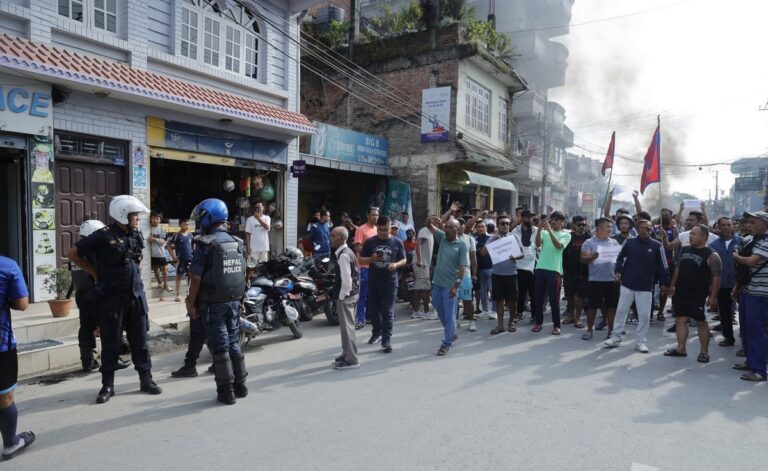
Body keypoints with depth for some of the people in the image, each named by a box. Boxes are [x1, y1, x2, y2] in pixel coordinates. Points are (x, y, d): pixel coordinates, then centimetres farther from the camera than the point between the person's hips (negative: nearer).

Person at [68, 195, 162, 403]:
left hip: (136, 296, 5)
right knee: (111, 343, 5)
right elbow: (73, 253, -4)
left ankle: (146, 380, 19)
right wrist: (96, 272, -1)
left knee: (140, 341, 10)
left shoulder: (137, 235, 7)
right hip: (112, 298, -5)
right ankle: (107, 385, 17)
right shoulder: (104, 236, -12)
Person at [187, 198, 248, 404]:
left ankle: (226, 391, 10)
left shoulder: (205, 245, -13)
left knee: (220, 346, 3)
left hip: (213, 304, -5)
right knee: (234, 343, 16)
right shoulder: (238, 243, 6)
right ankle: (240, 386, 24)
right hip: (234, 301, 6)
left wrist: (191, 303, -5)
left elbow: (197, 279, -15)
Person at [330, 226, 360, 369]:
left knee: (347, 327, -2)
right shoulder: (346, 252, 11)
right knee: (346, 326, 18)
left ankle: (351, 360, 6)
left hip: (345, 296, -10)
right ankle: (347, 355, 30)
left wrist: (341, 296, -16)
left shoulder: (343, 255, -19)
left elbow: (346, 279, -23)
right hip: (348, 294, 10)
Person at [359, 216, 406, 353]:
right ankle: (377, 332, 36)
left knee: (387, 312, -3)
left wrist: (396, 265, -14)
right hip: (373, 283, 2)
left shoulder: (397, 242, 2)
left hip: (390, 283, -2)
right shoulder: (370, 242, 3)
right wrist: (371, 259, -15)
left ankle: (386, 340, 3)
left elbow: (404, 260, 7)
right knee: (373, 310, 14)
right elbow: (361, 260, 6)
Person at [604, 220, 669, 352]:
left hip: (646, 287, -1)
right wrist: (618, 271, -5)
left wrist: (664, 282, -1)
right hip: (627, 284, 1)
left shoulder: (656, 246, -4)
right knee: (621, 310, 7)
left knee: (644, 315, 4)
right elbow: (620, 258, 9)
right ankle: (616, 337, 18)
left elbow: (662, 265, 0)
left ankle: (641, 341, 16)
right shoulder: (629, 242, -1)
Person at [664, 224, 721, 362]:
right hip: (681, 293, 6)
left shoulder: (711, 255, -10)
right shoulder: (684, 250, 9)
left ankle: (704, 352, 14)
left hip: (698, 295, -6)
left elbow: (716, 277, -14)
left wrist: (713, 297, -18)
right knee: (681, 320, 8)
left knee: (701, 322, 3)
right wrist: (672, 285, 15)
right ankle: (681, 349, 15)